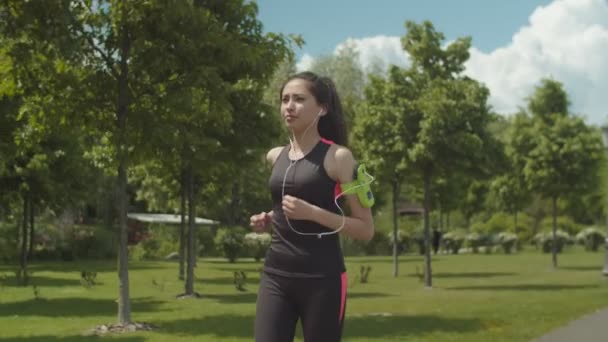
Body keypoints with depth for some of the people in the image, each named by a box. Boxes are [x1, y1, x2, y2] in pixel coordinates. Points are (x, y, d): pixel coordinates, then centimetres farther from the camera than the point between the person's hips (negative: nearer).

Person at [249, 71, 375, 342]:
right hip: (275, 275, 5)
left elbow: (366, 229, -8)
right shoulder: (275, 157, 12)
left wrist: (311, 213, -19)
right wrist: (269, 219, 10)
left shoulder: (337, 157, -6)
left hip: (322, 279, -5)